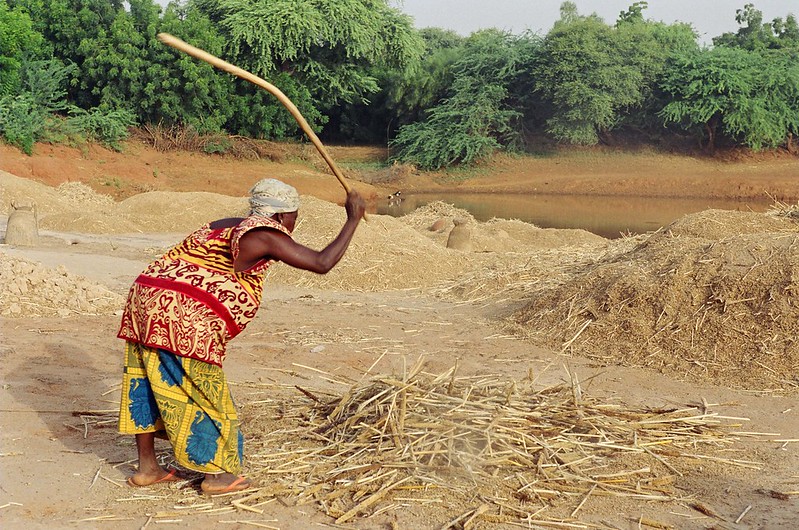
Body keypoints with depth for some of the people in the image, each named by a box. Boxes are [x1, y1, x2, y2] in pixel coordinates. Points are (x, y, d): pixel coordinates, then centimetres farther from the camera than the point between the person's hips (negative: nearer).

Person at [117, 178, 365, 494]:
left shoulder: (223, 226, 20)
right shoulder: (264, 236, -4)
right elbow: (322, 263, -8)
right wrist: (353, 220, 2)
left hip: (145, 295, 9)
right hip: (185, 316, -9)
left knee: (148, 382, 16)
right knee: (204, 392, 4)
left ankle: (147, 467, 26)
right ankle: (218, 474, 14)